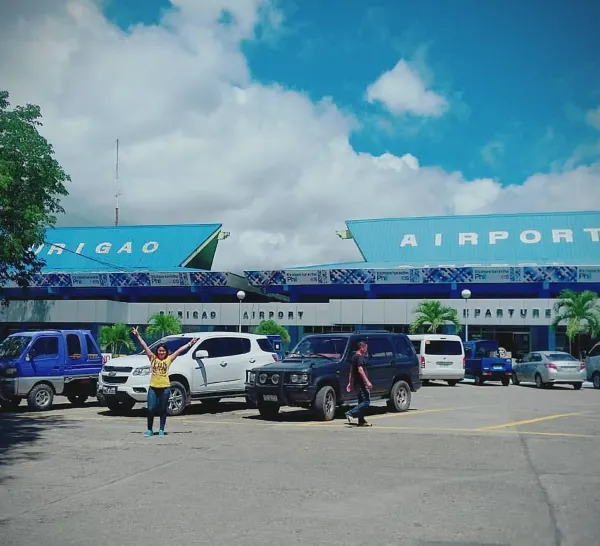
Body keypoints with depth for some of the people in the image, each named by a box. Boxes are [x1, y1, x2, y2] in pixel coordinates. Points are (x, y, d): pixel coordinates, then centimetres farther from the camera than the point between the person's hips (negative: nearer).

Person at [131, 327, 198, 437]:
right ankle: (150, 430, 13)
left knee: (163, 410, 7)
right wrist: (138, 336, -2)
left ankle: (161, 430, 16)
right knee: (151, 409, 0)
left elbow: (180, 350, 4)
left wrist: (190, 344, 2)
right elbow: (145, 346, 2)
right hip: (153, 387, 0)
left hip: (165, 388, 0)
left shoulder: (169, 359, 5)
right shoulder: (153, 358, 5)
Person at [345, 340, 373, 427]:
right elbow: (360, 370, -24)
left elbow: (351, 371, 20)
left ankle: (361, 421, 15)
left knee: (362, 401, 14)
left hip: (356, 383, 10)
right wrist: (367, 381, -26)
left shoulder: (354, 357, 16)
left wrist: (350, 383, 22)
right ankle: (350, 413, -17)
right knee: (366, 401, -9)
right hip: (361, 383, -10)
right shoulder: (360, 357, -14)